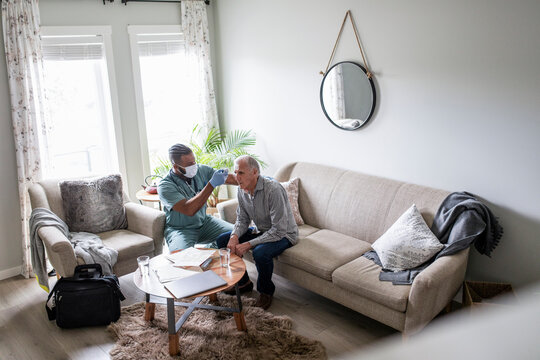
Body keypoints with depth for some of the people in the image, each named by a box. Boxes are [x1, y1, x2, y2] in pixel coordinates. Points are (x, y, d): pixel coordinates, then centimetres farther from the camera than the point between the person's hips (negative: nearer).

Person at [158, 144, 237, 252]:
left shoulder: (201, 170, -4)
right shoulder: (165, 186, -21)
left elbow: (228, 178, 0)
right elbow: (189, 210, -33)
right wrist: (212, 184, -36)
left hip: (204, 222, 5)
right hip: (180, 229, -5)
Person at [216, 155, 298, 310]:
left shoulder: (273, 190, -30)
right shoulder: (242, 191, -6)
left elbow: (279, 230, -31)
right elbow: (242, 220, 6)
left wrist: (248, 244, -31)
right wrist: (235, 236, -17)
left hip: (283, 234, -8)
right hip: (260, 231, 8)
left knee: (260, 252, -36)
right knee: (222, 240, -2)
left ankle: (266, 291, -6)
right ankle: (243, 282, 13)